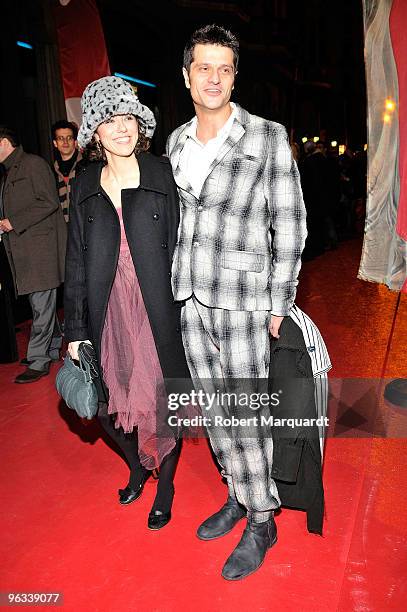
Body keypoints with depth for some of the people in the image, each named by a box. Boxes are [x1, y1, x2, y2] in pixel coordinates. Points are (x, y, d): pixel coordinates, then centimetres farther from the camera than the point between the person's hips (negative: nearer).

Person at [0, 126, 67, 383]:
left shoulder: (34, 164, -5)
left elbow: (49, 202, -15)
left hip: (40, 246, -9)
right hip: (23, 249, 9)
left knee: (42, 304, -6)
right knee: (41, 304, 13)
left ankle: (38, 361, -1)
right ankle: (53, 348, 23)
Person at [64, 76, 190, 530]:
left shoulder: (162, 172, 0)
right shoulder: (86, 185, 7)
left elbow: (180, 244, -2)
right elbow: (76, 261, 6)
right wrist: (76, 330, 3)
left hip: (158, 310, -2)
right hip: (108, 312, 3)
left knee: (163, 399, 7)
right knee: (111, 402, 10)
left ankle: (166, 484, 33)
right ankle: (137, 468, 41)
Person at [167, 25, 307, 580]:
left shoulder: (268, 138, -5)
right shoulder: (175, 142, 10)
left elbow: (290, 226, -5)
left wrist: (278, 305, -8)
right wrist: (173, 285, 14)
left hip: (241, 299, -5)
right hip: (189, 299, 6)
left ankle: (261, 521, 21)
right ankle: (238, 495, 35)